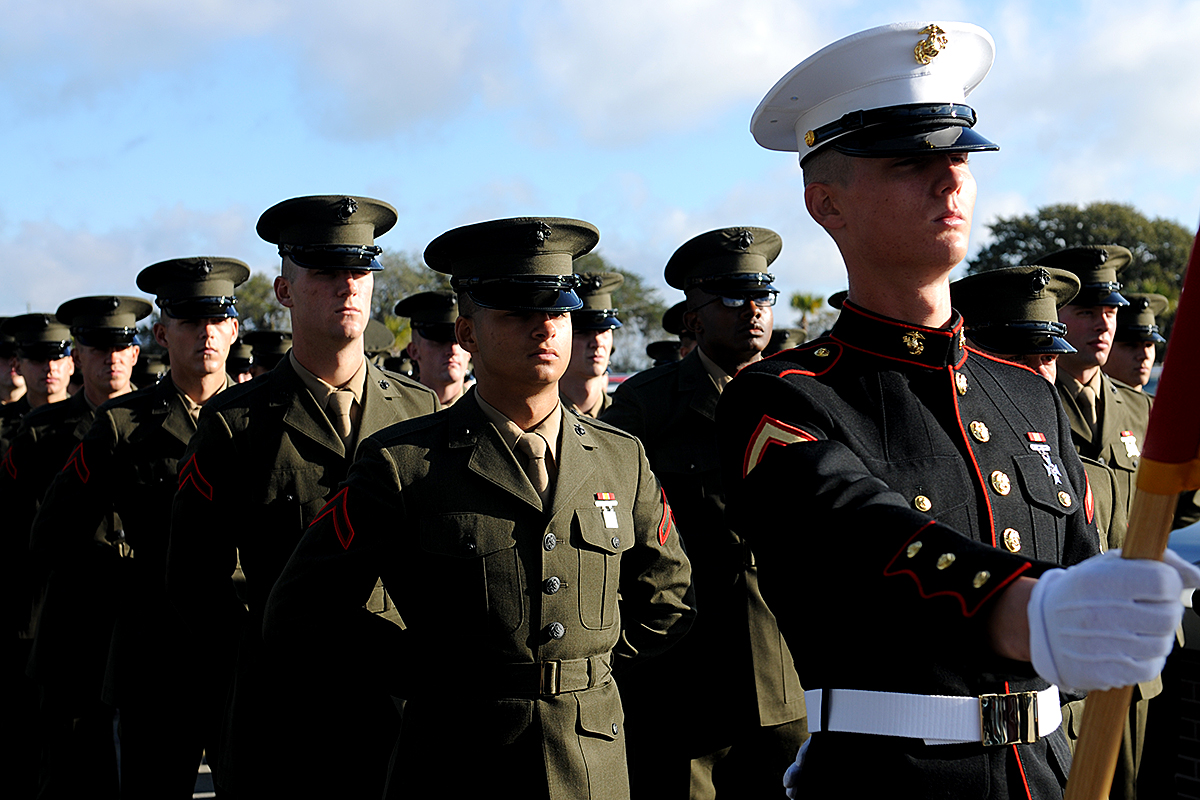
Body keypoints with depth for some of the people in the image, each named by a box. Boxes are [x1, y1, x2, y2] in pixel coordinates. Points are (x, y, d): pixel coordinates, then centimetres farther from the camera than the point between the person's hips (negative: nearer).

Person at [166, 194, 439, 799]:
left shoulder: (423, 412, 6)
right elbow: (194, 582, 3)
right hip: (284, 710, -2)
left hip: (409, 707, 2)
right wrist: (276, 663, 1)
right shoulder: (237, 425, -2)